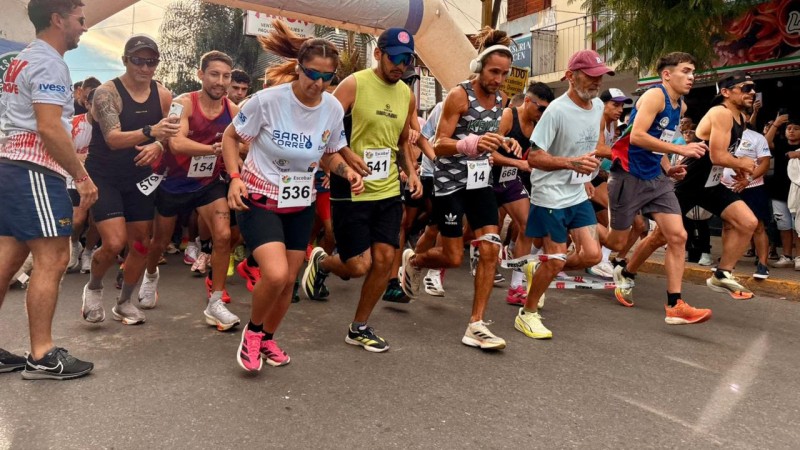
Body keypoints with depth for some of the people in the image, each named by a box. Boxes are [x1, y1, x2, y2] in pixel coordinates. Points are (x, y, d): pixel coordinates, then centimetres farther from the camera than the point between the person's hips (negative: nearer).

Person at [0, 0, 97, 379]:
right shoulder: (49, 62, -10)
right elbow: (49, 128, -21)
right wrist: (83, 176, -16)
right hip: (34, 170, -11)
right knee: (52, 260, -8)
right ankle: (42, 357, -4)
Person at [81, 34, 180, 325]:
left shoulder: (163, 95, -2)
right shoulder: (107, 92, -16)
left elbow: (169, 136, 6)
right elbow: (113, 138, -29)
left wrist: (158, 146, -18)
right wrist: (151, 132, -46)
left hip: (139, 178, 5)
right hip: (103, 177, -5)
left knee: (141, 243, 8)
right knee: (114, 243, -16)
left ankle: (124, 302, 30)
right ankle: (93, 287, 17)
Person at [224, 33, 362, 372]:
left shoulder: (334, 109, -6)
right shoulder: (267, 100, -19)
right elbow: (231, 136, -5)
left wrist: (347, 172, -12)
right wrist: (235, 177, -20)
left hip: (300, 206, 5)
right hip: (259, 201, -4)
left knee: (288, 281, 10)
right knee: (275, 275, -23)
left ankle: (268, 338, 38)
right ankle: (252, 331, 9)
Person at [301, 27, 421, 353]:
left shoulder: (407, 95, 10)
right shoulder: (354, 84, -9)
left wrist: (411, 172, 5)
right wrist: (347, 154, -29)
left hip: (388, 191, 6)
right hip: (351, 191, -6)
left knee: (385, 259, 1)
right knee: (359, 266, -6)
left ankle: (359, 328, 20)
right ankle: (321, 262, 30)